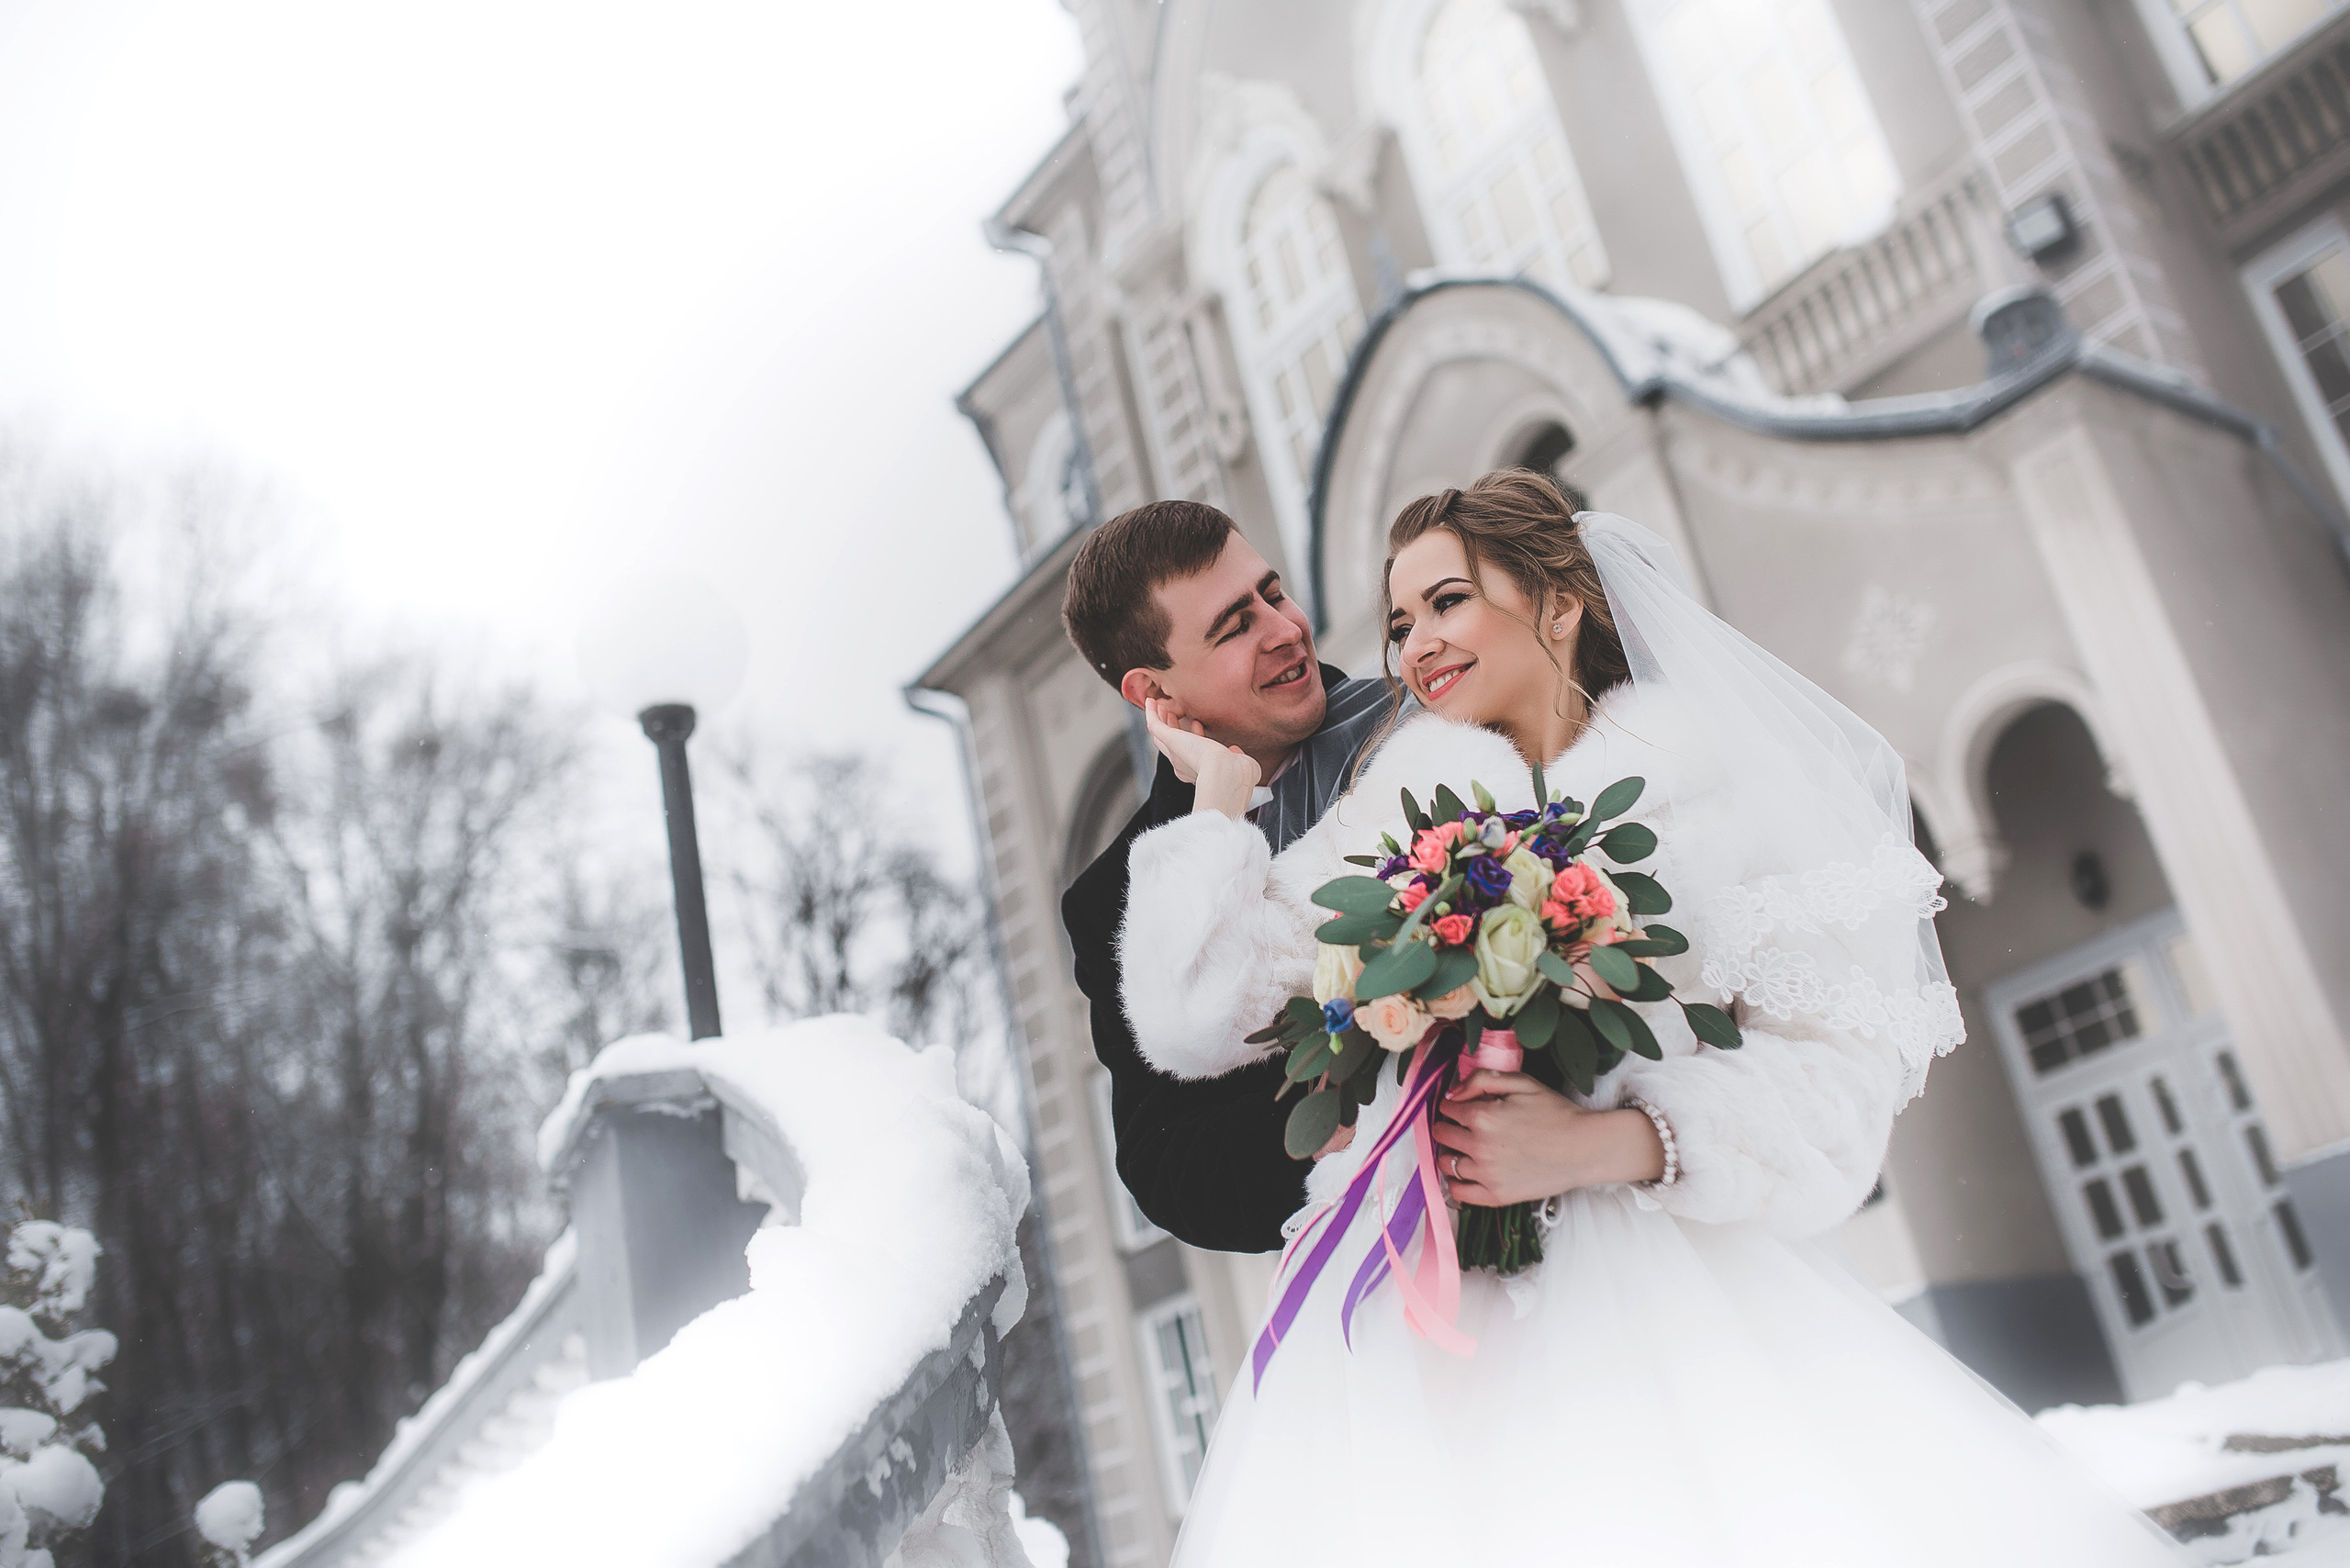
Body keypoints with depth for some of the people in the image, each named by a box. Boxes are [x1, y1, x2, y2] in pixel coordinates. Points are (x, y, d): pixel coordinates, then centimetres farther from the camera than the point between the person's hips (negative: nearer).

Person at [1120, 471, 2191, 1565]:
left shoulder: (1715, 777, 7)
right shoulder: (1392, 812, 14)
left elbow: (1838, 1059, -3)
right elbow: (1202, 1017, 6)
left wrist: (1610, 1143, -16)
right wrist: (1222, 792, 10)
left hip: (1668, 1307, -1)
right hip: (1424, 1330, 2)